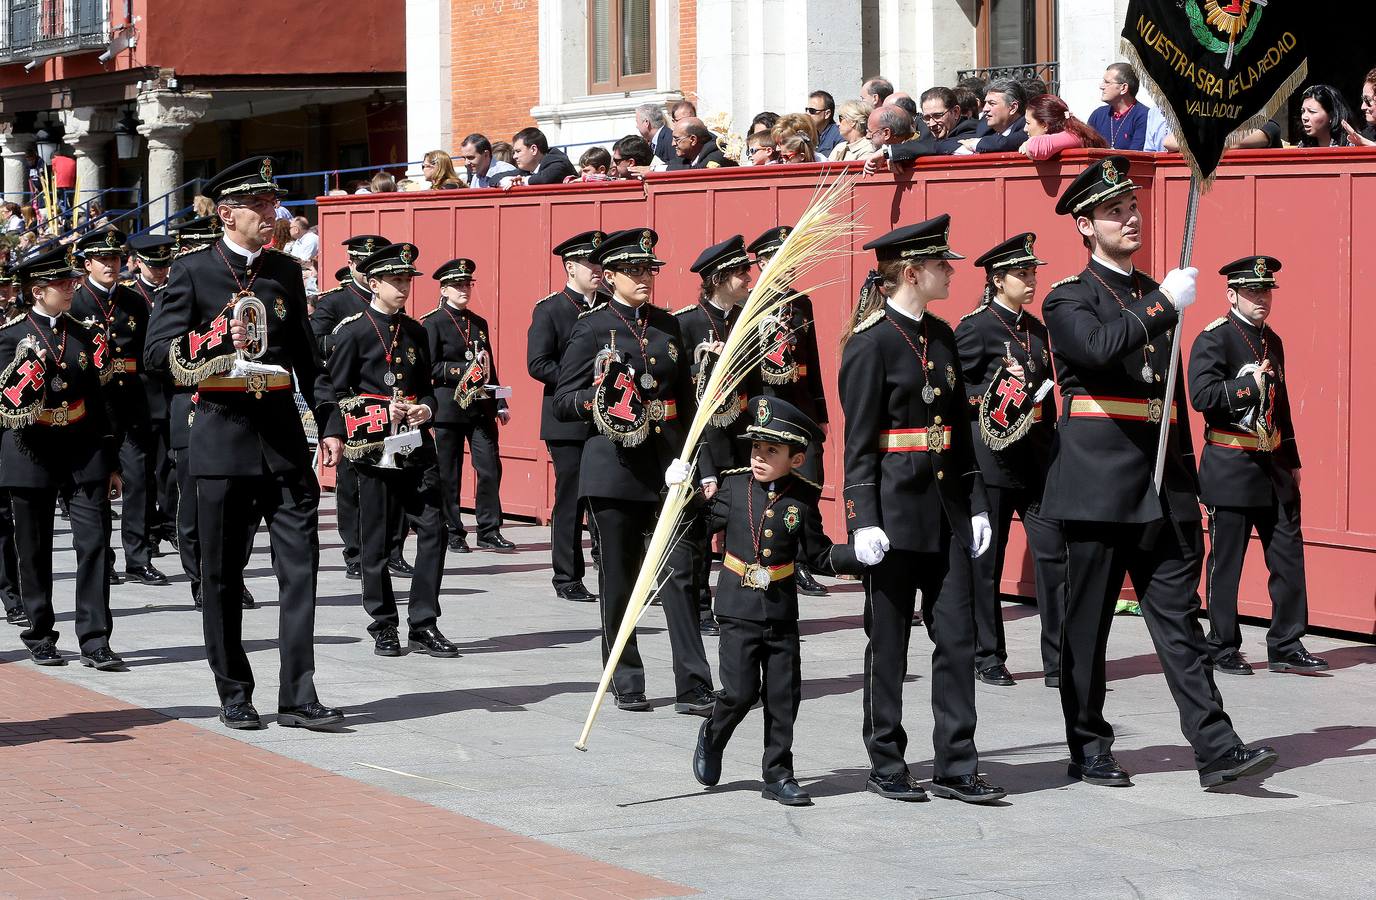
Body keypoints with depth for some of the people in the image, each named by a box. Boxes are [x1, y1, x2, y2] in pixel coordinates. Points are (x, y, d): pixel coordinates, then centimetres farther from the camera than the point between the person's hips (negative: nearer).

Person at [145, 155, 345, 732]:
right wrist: (213, 339, -22)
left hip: (284, 435, 3)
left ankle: (298, 695, -2)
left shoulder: (285, 271, 13)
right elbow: (157, 353, -5)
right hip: (224, 432, -3)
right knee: (222, 572, 4)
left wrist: (329, 424, 9)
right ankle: (234, 695, 16)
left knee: (300, 563, -4)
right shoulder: (192, 271, 0)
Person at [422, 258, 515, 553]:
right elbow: (429, 368, -9)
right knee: (448, 475, 2)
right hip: (448, 407, -5)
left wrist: (500, 404, 14)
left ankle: (489, 531, 4)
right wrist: (464, 371, -18)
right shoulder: (432, 323, -3)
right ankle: (454, 535, 10)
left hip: (481, 406, 5)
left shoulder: (479, 323, 15)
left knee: (490, 467, -3)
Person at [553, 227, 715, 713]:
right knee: (619, 576, 3)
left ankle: (693, 685, -4)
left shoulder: (668, 325, 13)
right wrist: (601, 399, -20)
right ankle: (626, 683, 14)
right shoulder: (592, 327, 1)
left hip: (667, 460, 3)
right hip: (615, 466, -3)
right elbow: (563, 400, 0)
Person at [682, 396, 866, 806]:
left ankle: (778, 775, 15)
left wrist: (860, 554, -12)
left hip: (782, 611, 2)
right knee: (740, 691, -7)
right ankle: (711, 739, 22)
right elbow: (701, 527, 6)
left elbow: (818, 555, 1)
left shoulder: (804, 499, -1)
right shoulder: (734, 485, -2)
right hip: (739, 608, -2)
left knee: (784, 695, 4)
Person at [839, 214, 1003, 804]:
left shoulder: (941, 336, 12)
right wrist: (864, 521, -17)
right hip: (894, 507, -7)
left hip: (944, 507, 7)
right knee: (889, 641, 3)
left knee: (957, 634, 3)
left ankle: (956, 767, 7)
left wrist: (976, 505, 12)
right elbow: (859, 441, -11)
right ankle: (886, 766, 13)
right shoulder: (872, 343, -10)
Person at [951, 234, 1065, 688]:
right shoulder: (976, 326, -6)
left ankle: (1060, 662, 1)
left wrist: (1055, 442, 18)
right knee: (984, 561, 3)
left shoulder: (1036, 328, 15)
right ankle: (988, 658, 14)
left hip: (1037, 459, 6)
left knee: (1054, 553, -2)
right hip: (992, 458, -6)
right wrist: (992, 397, -19)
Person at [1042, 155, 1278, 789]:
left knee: (1178, 615, 0)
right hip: (1098, 482, -5)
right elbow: (1097, 347, -24)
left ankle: (1216, 749, -6)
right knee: (1087, 621, 3)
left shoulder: (1156, 296, 19)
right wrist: (1163, 306, -21)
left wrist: (1187, 480, 20)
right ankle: (1089, 749, 12)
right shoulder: (1070, 299, 0)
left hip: (1162, 484, 5)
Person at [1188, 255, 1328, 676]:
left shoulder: (1272, 341, 15)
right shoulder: (1214, 339, -8)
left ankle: (1286, 645, 11)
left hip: (1274, 467, 7)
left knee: (1289, 555, 4)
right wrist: (1249, 384, -21)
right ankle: (1223, 649, 10)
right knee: (1226, 563, 1)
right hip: (1231, 467, -7)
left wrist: (1292, 461, 22)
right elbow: (1202, 395, -21)